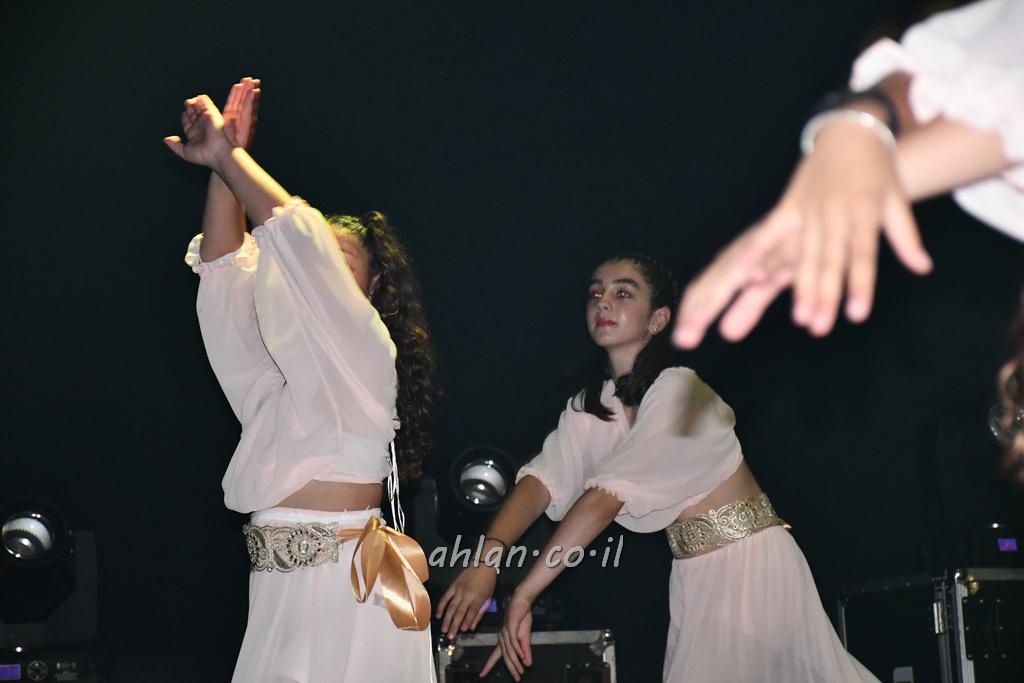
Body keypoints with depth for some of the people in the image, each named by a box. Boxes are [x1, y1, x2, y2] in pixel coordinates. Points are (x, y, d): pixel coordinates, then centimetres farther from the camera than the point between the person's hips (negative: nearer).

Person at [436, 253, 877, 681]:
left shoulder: (678, 391, -19)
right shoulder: (591, 404, 5)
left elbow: (607, 496, -27)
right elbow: (544, 479, -9)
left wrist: (524, 595, -30)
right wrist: (486, 560, -27)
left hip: (750, 566, -6)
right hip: (693, 576, 6)